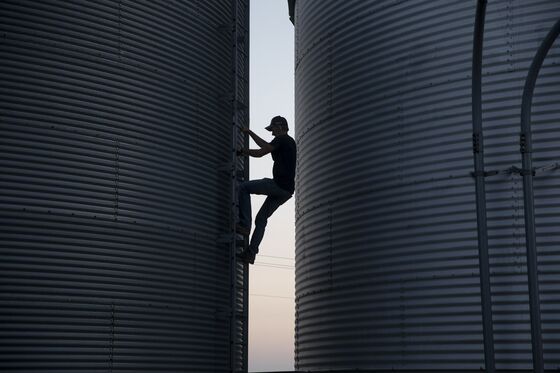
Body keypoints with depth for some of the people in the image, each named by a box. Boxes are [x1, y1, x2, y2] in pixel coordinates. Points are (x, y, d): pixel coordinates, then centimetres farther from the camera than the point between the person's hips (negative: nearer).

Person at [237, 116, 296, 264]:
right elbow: (266, 146, 32)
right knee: (261, 218, 12)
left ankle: (245, 225, -13)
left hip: (279, 184, -9)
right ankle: (251, 253, 7)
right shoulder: (290, 142, 24)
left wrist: (245, 151, 6)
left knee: (243, 187, -6)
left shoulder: (281, 140, -5)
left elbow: (260, 152, -8)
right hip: (287, 190, 9)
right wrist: (250, 133, 35)